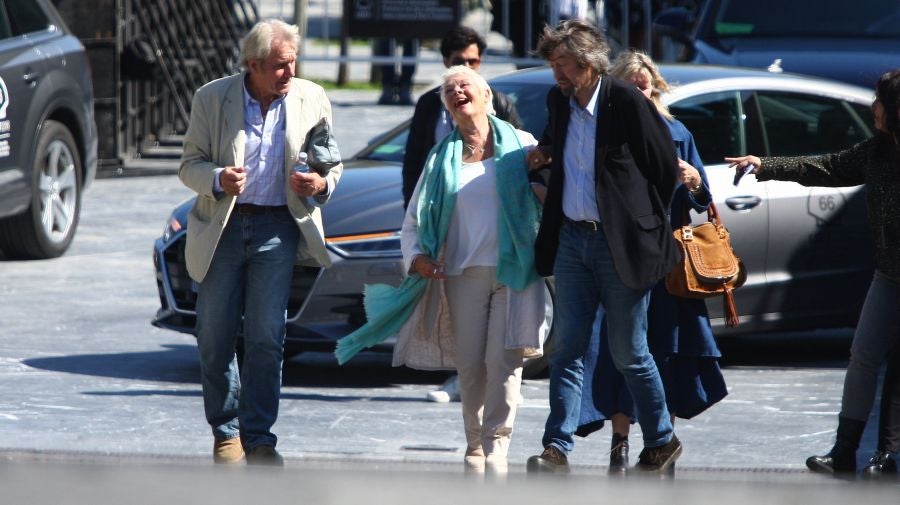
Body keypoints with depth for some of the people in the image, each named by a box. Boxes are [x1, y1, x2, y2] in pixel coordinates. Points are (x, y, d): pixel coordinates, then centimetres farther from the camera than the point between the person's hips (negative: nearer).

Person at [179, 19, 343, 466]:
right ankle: (225, 432, 20)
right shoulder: (212, 98, -3)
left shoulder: (312, 100, 1)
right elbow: (190, 164, 2)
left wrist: (322, 183, -11)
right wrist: (218, 179, -20)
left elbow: (331, 162, 12)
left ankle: (259, 438, 1)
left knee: (266, 337, -6)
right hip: (222, 226, 0)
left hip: (277, 227, 0)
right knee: (215, 337, 4)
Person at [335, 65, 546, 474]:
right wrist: (415, 256, -3)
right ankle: (474, 446, 14)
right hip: (463, 273, 3)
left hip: (515, 271, -3)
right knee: (470, 365, 2)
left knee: (504, 361, -11)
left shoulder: (520, 146, 7)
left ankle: (496, 446, -9)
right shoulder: (442, 157, 14)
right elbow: (414, 219, 14)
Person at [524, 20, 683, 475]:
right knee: (567, 350, 0)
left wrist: (645, 227, 1)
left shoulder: (627, 102, -15)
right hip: (572, 239, 6)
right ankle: (557, 450, -3)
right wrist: (543, 157, 9)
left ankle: (661, 441, 20)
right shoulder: (559, 101, 5)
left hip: (619, 245, -6)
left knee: (628, 353, 3)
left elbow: (665, 169, -7)